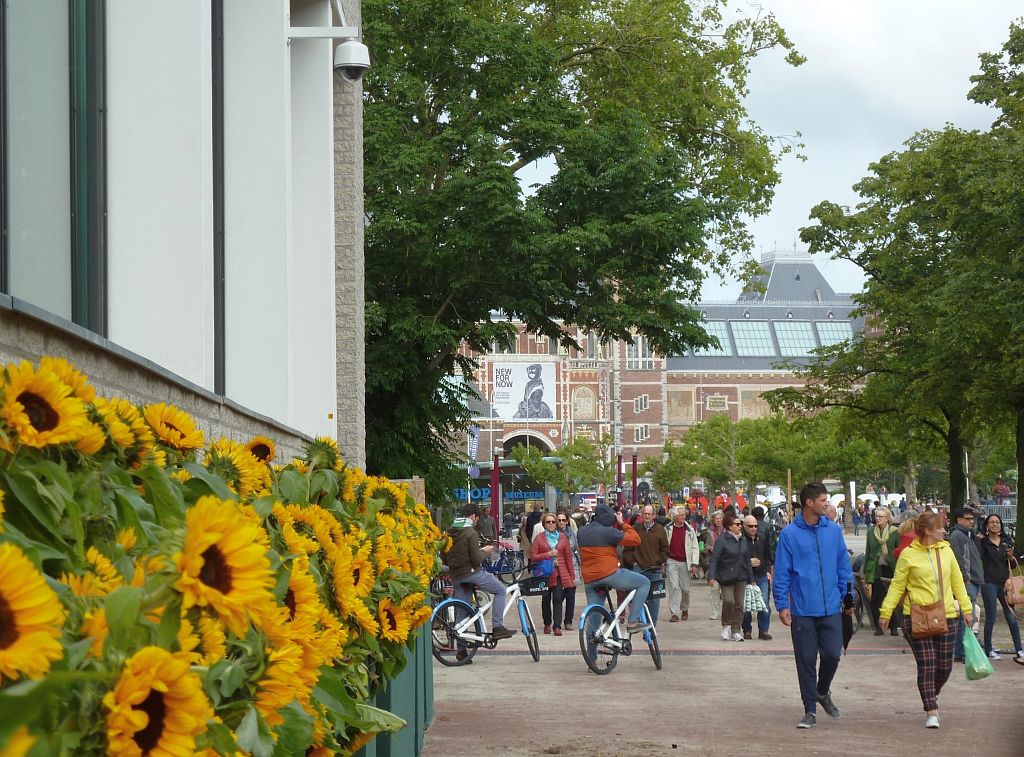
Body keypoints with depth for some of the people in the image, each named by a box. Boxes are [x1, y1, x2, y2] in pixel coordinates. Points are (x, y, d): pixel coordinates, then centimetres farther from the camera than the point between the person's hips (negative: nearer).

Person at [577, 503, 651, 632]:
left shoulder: (581, 533, 11)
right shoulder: (608, 532, -10)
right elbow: (636, 539, -8)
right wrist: (623, 524, 3)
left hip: (588, 580, 7)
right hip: (609, 574, -7)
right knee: (644, 582, 4)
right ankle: (633, 622, -3)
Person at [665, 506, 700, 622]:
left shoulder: (689, 529, 2)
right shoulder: (668, 529, 2)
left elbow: (695, 547, 3)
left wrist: (694, 564, -4)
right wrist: (662, 563, 3)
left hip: (685, 563, 1)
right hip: (671, 562, -1)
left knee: (685, 588, 7)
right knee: (673, 587, -8)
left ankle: (685, 609, 31)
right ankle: (674, 613, -6)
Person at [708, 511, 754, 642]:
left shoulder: (742, 540, 11)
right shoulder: (722, 540, -8)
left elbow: (746, 560, 16)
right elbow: (714, 559, -12)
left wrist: (751, 579, 15)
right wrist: (711, 576, -23)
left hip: (740, 578, 5)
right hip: (726, 577, -5)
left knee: (739, 604, 3)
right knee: (729, 601, -18)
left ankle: (736, 631, 12)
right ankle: (726, 626, 4)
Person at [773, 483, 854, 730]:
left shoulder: (833, 530, 5)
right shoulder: (789, 534, -4)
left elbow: (843, 566, 10)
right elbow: (781, 572, -3)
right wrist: (782, 605, -7)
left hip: (831, 608, 2)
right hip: (802, 610, -2)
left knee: (832, 654, -1)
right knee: (806, 660, 3)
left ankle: (822, 691, 28)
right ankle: (809, 710, 15)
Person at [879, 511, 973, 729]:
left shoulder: (946, 551, 7)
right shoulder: (908, 555, -5)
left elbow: (957, 581, 14)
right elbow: (897, 586, -1)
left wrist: (966, 609, 11)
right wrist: (886, 612, -6)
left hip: (946, 617, 4)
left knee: (944, 666, 9)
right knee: (926, 665, -7)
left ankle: (933, 696, 37)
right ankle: (931, 712, -1)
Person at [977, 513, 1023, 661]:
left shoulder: (1005, 541, 12)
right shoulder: (983, 542, -3)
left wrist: (1011, 556, -4)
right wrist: (978, 540, -20)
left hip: (1005, 582, 4)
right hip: (989, 583, -4)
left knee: (1012, 617, 3)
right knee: (991, 617, 1)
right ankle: (988, 649, 13)